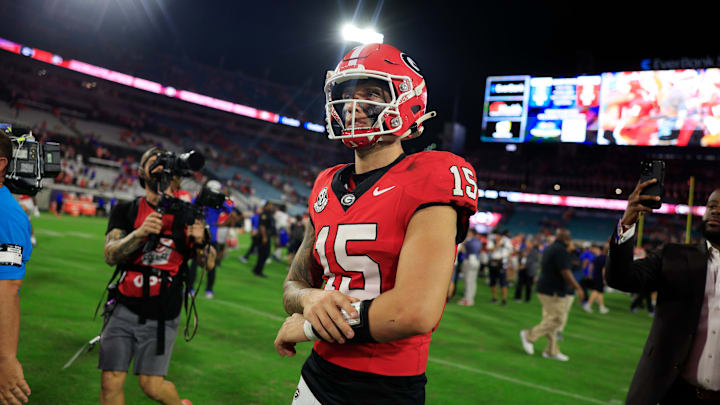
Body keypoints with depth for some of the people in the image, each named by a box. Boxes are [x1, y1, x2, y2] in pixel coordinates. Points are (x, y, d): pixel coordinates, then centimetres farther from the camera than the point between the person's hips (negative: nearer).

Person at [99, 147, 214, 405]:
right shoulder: (126, 211, 3)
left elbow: (209, 264, 1)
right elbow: (110, 255, -11)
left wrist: (200, 241, -20)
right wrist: (140, 232, -28)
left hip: (161, 318, -1)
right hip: (125, 309, 1)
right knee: (111, 383, 0)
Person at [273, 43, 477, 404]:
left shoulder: (429, 180, -16)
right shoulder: (327, 186, 5)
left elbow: (416, 311, -25)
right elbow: (294, 284, 11)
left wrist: (306, 326, -12)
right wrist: (310, 298, -14)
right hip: (317, 376, 6)